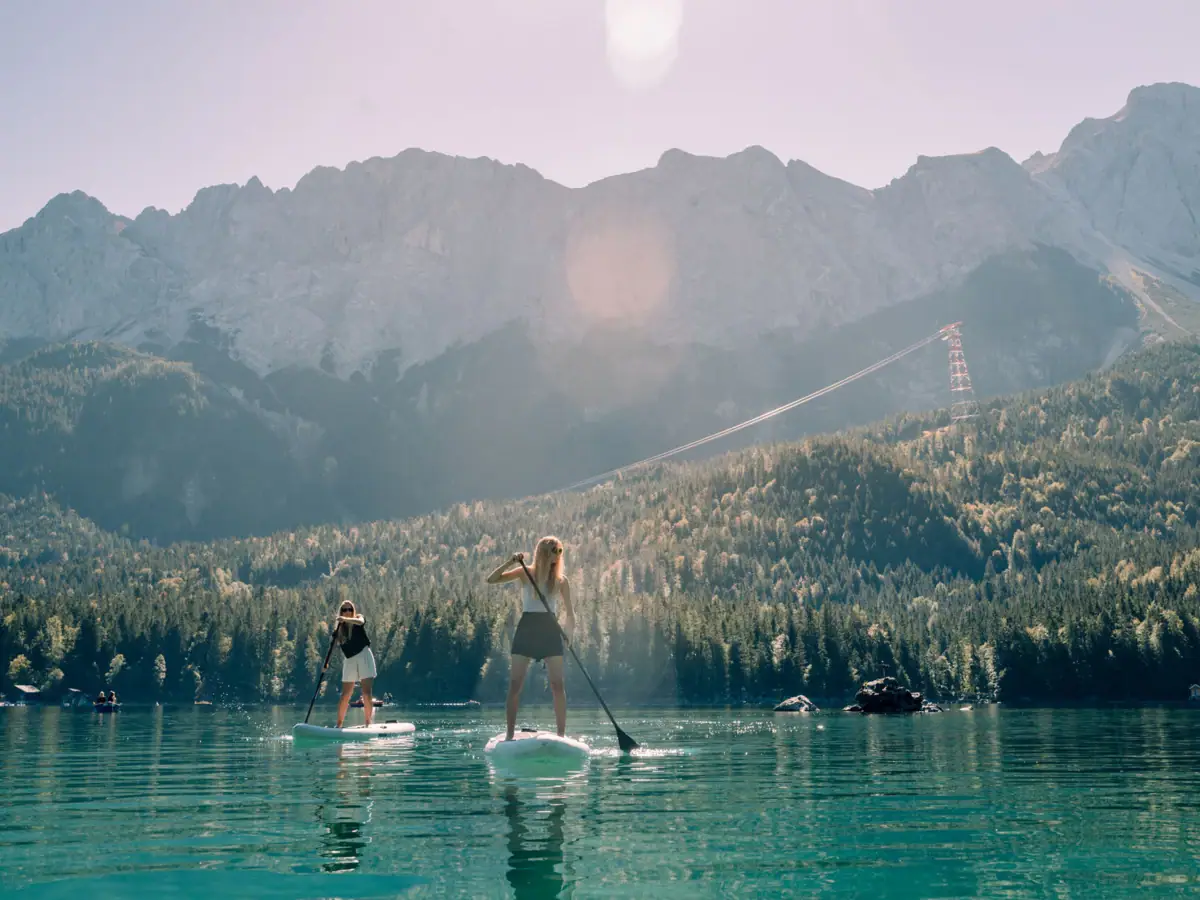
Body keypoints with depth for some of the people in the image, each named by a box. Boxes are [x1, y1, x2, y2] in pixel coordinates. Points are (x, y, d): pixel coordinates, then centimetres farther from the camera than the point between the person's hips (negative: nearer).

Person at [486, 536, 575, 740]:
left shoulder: (561, 580, 7)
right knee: (515, 684, -4)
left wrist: (568, 633, -9)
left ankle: (561, 735, 2)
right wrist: (511, 562, -18)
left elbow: (569, 611, 8)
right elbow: (491, 580, -6)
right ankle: (509, 734, 2)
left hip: (550, 631, 1)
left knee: (557, 685, -3)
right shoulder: (526, 573, 2)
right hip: (527, 629, -1)